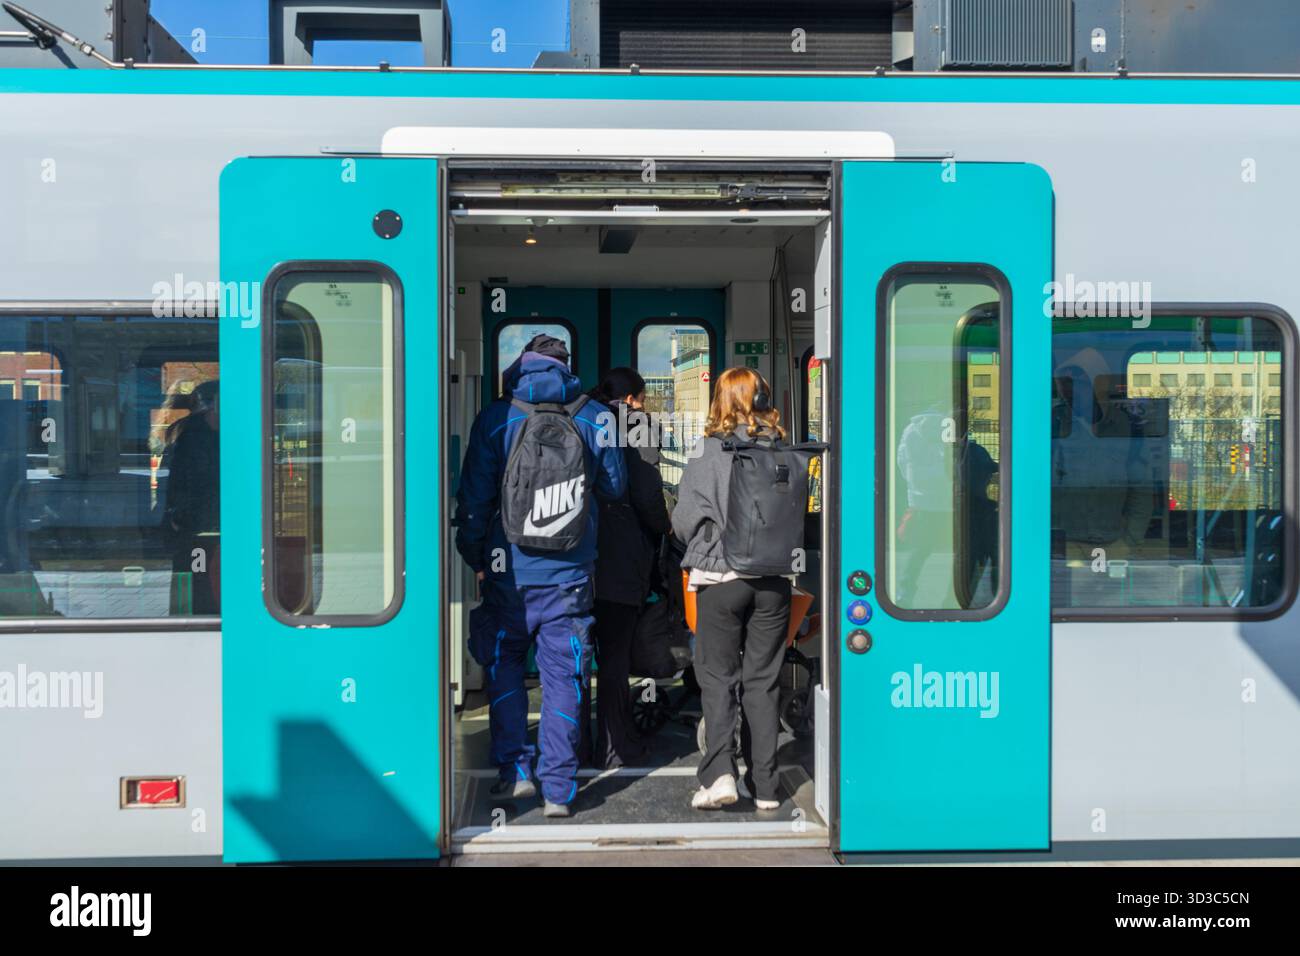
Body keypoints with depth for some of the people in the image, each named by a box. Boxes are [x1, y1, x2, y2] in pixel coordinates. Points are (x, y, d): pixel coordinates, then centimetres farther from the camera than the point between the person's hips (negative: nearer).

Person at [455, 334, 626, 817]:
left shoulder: (495, 417, -3)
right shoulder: (592, 416, 1)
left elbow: (475, 496, -2)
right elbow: (615, 487, 11)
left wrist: (474, 559, 7)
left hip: (509, 571, -1)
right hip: (570, 573, 1)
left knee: (503, 666, 17)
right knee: (563, 677, 5)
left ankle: (515, 769, 11)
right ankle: (558, 790, 6)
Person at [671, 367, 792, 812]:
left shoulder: (709, 450, -7)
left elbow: (685, 519, -6)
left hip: (721, 577, -3)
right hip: (773, 579, 3)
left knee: (718, 676, 7)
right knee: (763, 679, 10)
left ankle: (719, 773, -8)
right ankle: (765, 786, 13)